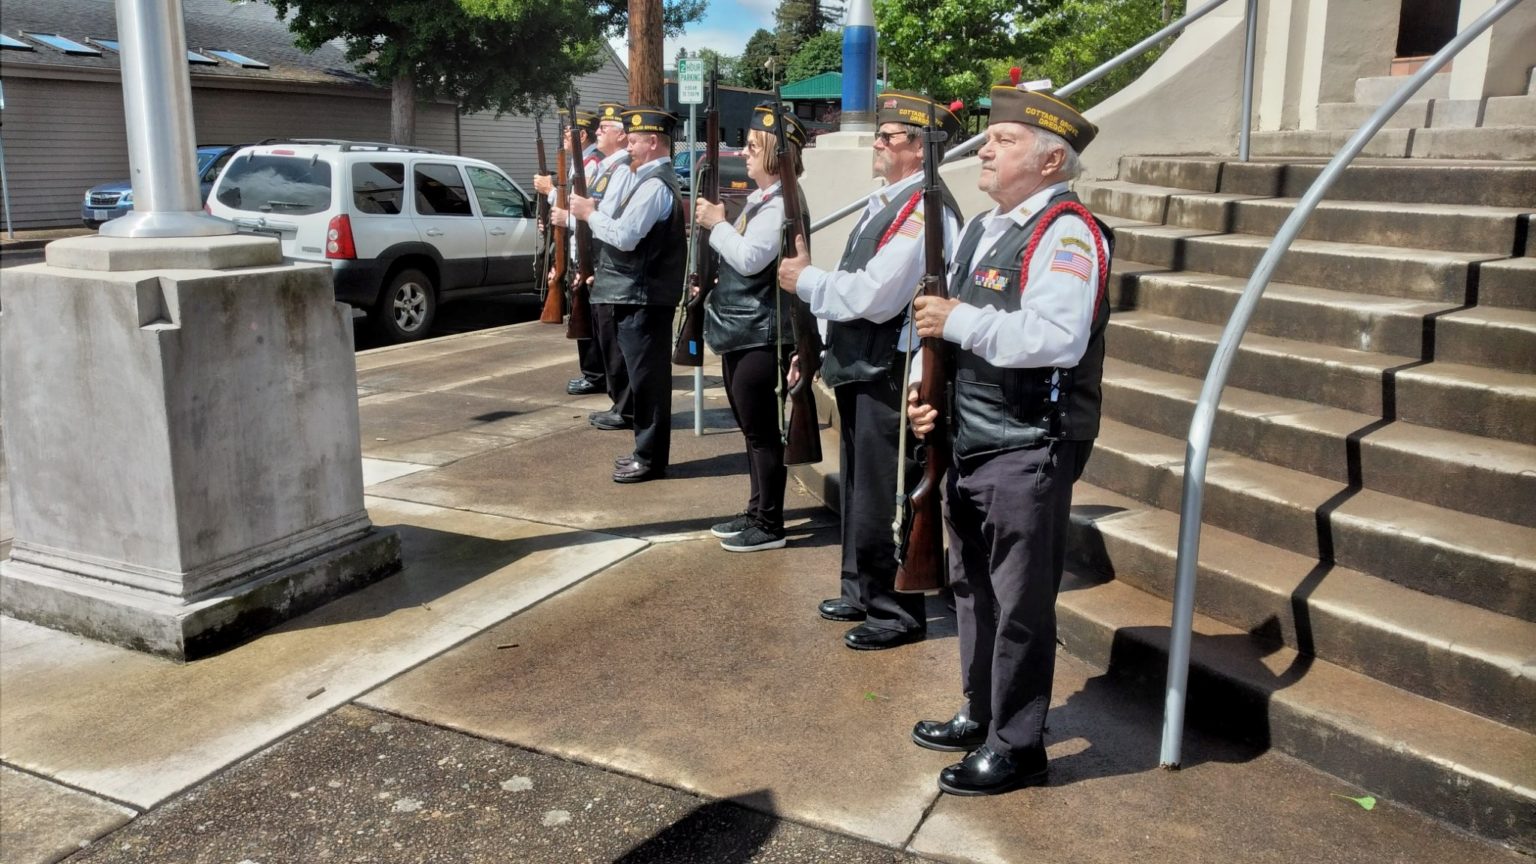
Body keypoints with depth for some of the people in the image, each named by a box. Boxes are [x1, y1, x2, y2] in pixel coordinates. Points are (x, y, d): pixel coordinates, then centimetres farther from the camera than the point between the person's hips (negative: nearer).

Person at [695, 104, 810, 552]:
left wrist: (718, 223, -13)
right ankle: (757, 512, 28)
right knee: (752, 429, 17)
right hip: (742, 332, 11)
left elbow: (749, 259, -25)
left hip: (762, 335, -11)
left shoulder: (782, 203, -16)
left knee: (763, 431, -3)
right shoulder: (760, 199, 16)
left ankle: (769, 526, 7)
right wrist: (716, 224, 8)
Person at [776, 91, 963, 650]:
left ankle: (898, 614, 14)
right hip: (862, 369, 10)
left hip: (892, 375, -10)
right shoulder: (887, 203, 15)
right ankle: (861, 593, 35)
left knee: (883, 500, -1)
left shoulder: (926, 208, -18)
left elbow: (875, 296, -26)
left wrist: (806, 279, -13)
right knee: (859, 491, 20)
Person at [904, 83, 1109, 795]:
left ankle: (1016, 747, 19)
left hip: (1028, 454, -9)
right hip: (968, 445, 10)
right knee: (972, 588, 20)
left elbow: (1055, 338, -31)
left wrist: (958, 321, -23)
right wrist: (927, 392, 3)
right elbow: (946, 323, 20)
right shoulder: (982, 228, 14)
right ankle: (982, 714, 38)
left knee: (1019, 603, 3)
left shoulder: (1067, 234, -15)